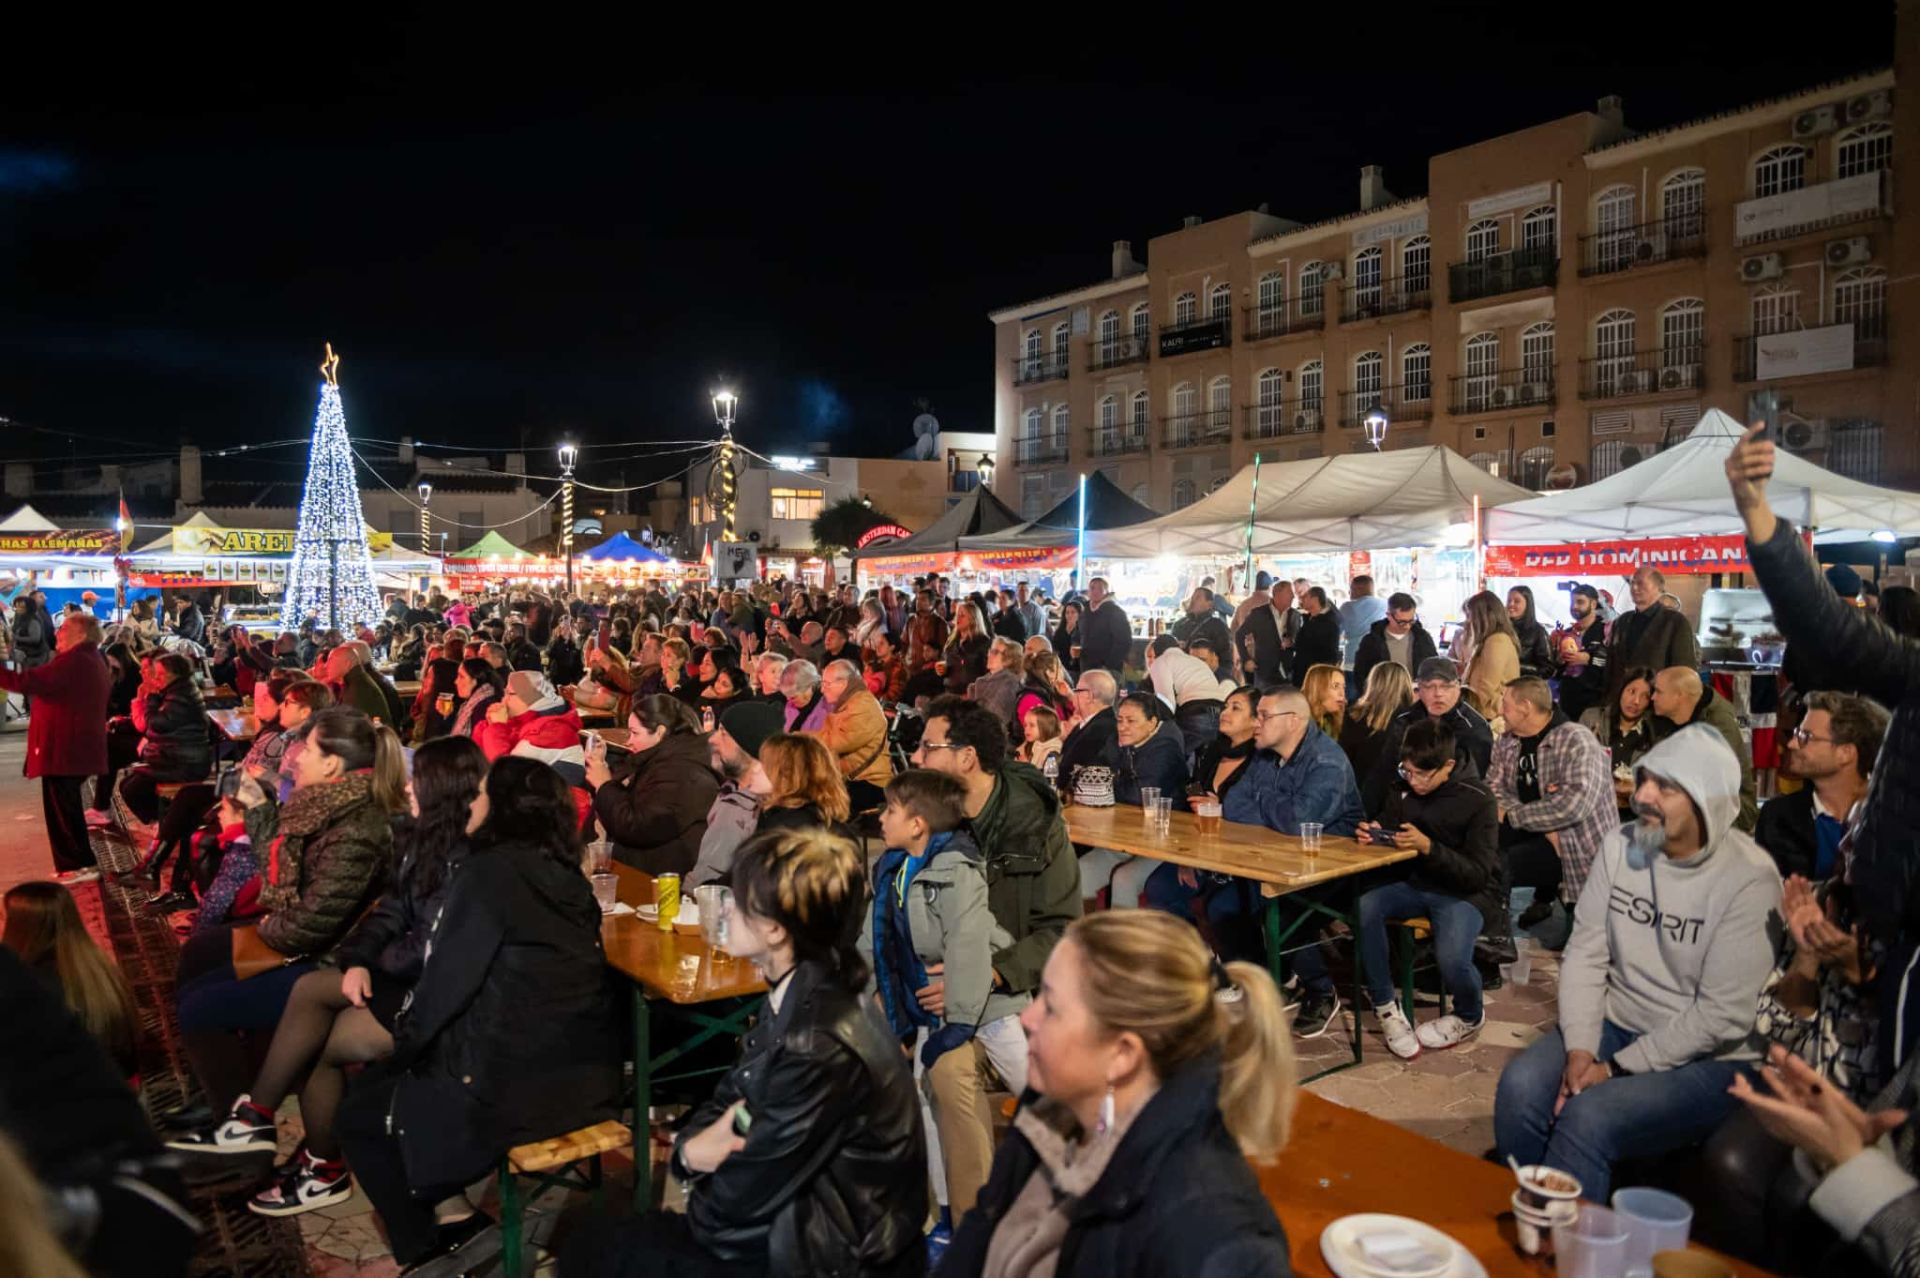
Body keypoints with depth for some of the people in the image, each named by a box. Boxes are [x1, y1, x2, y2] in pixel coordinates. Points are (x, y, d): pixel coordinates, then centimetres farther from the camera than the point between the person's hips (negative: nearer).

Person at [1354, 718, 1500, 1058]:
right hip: (1415, 885, 4)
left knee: (1451, 958, -31)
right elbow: (1391, 853, 11)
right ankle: (1385, 1006, -8)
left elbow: (1477, 874, -17)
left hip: (1466, 892, -4)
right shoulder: (1401, 792, -1)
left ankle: (1469, 1016, 7)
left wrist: (1428, 847, -32)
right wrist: (1374, 837, -13)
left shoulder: (1477, 800, -12)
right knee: (1364, 905, -27)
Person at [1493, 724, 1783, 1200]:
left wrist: (1616, 1068, -17)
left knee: (1589, 1117, -27)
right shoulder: (1620, 846, -2)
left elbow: (1723, 1015, -18)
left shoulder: (1748, 880, -17)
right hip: (1617, 1024, 5)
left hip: (1709, 1057, -5)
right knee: (1522, 1084, -19)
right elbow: (1585, 953, -1)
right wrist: (1580, 1048, -14)